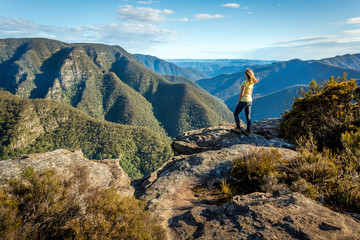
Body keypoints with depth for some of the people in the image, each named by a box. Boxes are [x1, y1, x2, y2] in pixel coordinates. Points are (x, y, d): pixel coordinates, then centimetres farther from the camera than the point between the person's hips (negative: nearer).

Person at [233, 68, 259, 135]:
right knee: (248, 116, 13)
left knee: (235, 114, 12)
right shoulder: (252, 82, 3)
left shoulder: (244, 83, -23)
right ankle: (248, 131, 18)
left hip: (243, 101, -7)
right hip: (250, 101, 7)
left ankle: (238, 128, 15)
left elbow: (241, 94, -22)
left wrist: (238, 102, -9)